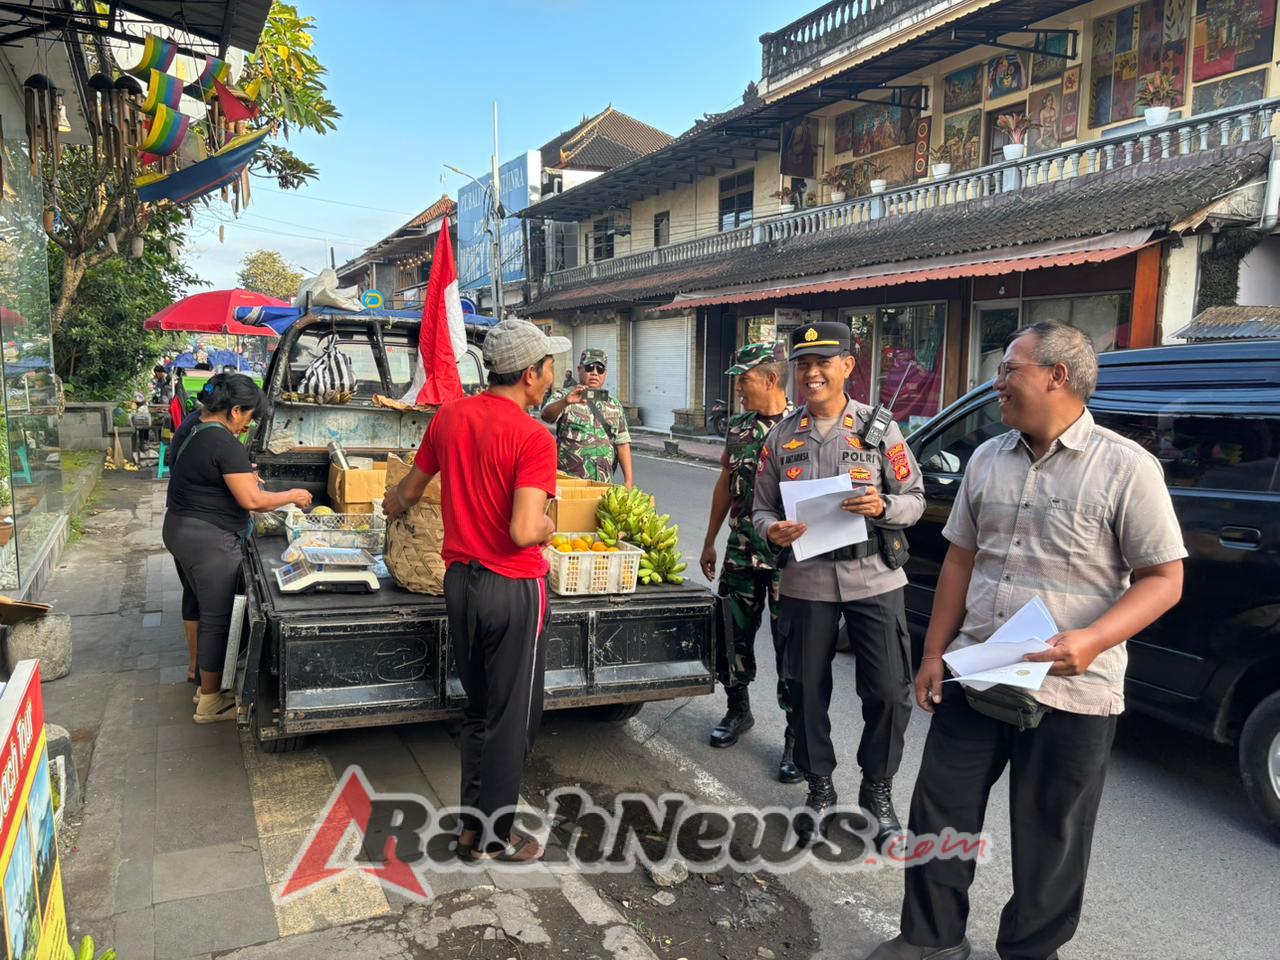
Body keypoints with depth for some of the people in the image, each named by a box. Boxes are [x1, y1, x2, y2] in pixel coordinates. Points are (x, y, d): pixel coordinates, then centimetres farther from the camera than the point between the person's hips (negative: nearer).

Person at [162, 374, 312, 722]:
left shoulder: (191, 430, 8)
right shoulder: (225, 442, -22)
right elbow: (252, 500, -24)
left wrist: (239, 475, 20)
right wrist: (292, 496, -11)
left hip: (179, 530, 11)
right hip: (209, 541, -11)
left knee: (196, 603, 26)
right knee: (217, 618, 0)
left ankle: (200, 672, 45)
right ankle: (210, 702, 10)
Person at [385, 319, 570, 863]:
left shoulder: (450, 416, 2)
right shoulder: (533, 438, -19)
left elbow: (410, 489, 17)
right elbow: (525, 531, -28)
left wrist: (392, 508, 40)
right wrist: (549, 525, -5)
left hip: (460, 582, 7)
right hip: (513, 591, -7)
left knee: (478, 710, 21)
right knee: (512, 717, 9)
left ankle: (473, 825, 32)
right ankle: (494, 839, 22)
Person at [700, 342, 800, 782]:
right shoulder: (738, 426, 8)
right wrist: (710, 541, 16)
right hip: (741, 552, 6)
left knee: (790, 645, 1)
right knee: (737, 636, 15)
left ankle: (797, 736, 14)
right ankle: (738, 711, 35)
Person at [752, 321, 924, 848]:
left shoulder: (879, 427, 1)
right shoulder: (780, 436, 6)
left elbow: (915, 498, 3)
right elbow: (762, 508, 10)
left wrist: (883, 506, -19)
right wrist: (772, 529, -13)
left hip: (874, 579, -1)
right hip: (806, 583, 2)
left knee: (889, 692, 2)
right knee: (807, 690, 10)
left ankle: (878, 789, 26)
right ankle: (819, 787, 31)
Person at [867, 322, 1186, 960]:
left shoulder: (1125, 467, -9)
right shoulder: (988, 460, 7)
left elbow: (1164, 579, -9)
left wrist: (1092, 639, -25)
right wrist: (933, 656, 8)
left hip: (1070, 694, -5)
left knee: (1049, 842, 12)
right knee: (938, 815, 13)